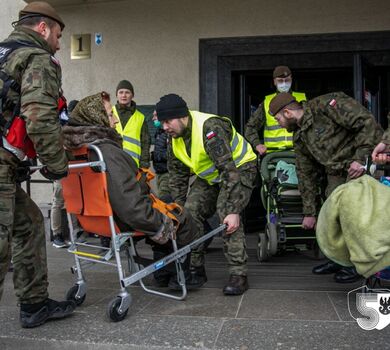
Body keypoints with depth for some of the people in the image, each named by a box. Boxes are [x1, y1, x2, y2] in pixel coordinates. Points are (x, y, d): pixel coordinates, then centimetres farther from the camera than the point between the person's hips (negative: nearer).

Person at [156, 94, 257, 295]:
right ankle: (196, 269, 6)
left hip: (240, 167, -7)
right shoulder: (174, 140, -7)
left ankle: (238, 274, -17)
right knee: (191, 213, -7)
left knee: (226, 213, -26)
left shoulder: (209, 128, -34)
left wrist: (232, 211, -41)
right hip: (209, 176, 8)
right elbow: (177, 176, 3)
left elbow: (229, 169, -37)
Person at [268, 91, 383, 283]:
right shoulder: (299, 138, 11)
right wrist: (309, 212, 16)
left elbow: (368, 123, -20)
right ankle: (338, 260, 26)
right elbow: (306, 175, 15)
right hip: (336, 174, 8)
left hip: (363, 166, -8)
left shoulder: (326, 105, -15)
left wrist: (361, 158, -27)